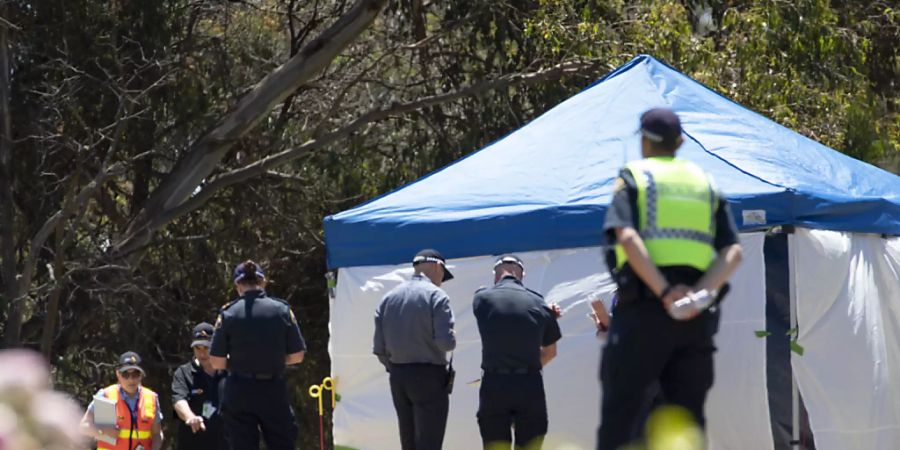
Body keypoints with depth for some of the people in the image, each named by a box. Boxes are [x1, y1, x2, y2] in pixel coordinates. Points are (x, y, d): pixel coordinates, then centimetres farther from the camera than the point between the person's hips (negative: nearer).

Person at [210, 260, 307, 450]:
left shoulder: (228, 313, -4)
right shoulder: (282, 310, -2)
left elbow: (217, 362, -4)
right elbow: (297, 356, 1)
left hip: (239, 392, 0)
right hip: (274, 391, 0)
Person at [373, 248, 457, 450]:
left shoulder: (388, 298, 9)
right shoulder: (435, 295, -9)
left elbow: (379, 347, 6)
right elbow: (446, 342, -18)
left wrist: (394, 368, 17)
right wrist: (453, 338, 4)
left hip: (397, 378, 6)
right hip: (429, 377, -6)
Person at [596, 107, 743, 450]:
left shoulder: (633, 179, 6)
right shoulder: (706, 184, 19)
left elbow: (627, 238, -13)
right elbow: (733, 252, 4)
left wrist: (664, 292, -18)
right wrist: (700, 293, -8)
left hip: (643, 309, -4)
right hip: (697, 318, 4)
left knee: (618, 418, -2)